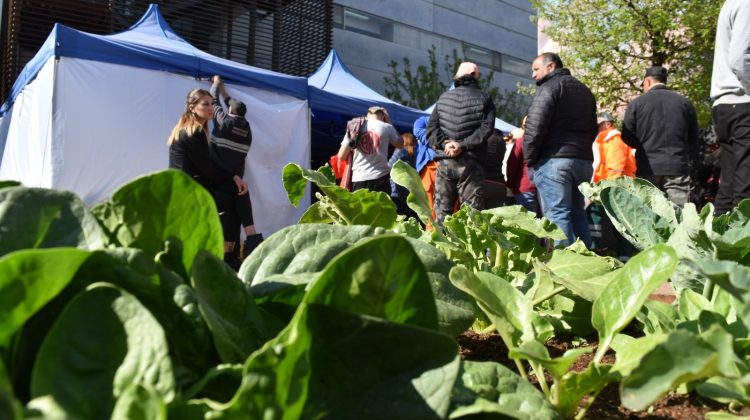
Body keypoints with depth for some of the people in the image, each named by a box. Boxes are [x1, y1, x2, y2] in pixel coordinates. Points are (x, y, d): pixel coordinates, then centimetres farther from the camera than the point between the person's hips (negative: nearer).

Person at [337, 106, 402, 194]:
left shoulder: (354, 127, 5)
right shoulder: (387, 127, 1)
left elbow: (341, 156, 4)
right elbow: (400, 144, 20)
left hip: (358, 179, 1)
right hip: (380, 177, -1)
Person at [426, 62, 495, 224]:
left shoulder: (443, 97, 13)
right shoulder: (484, 98, 4)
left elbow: (431, 127, 6)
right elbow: (486, 128, -8)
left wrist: (444, 143, -5)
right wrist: (463, 145, -11)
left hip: (444, 162, 3)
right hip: (470, 162, -2)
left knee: (442, 210, 6)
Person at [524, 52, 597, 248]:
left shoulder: (549, 87, -5)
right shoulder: (584, 90, 22)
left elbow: (535, 127, -14)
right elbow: (593, 129, 24)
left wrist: (529, 160, -5)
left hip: (554, 160, -8)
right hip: (583, 161, 8)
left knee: (557, 215, -8)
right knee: (578, 214, 12)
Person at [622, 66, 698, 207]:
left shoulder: (636, 103, 0)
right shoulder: (684, 102, 6)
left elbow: (628, 138, 1)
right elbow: (693, 139, 9)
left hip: (648, 169, -1)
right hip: (678, 168, 1)